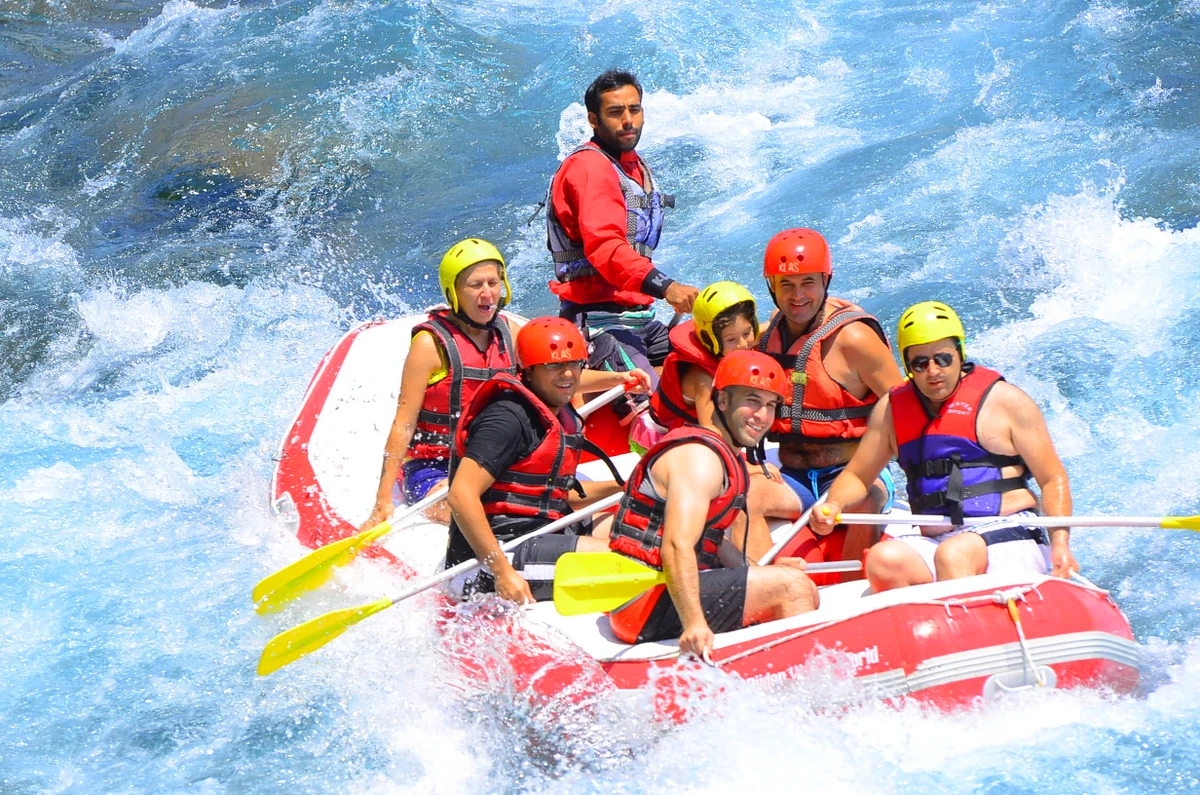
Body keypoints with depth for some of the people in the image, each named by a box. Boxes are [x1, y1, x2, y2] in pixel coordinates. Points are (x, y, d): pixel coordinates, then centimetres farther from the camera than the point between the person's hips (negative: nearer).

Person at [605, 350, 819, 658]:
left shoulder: (725, 459, 19)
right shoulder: (699, 458, -15)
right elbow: (677, 547, -28)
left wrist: (764, 570, 7)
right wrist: (694, 624, -37)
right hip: (650, 604, -11)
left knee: (806, 595, 11)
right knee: (793, 586, -16)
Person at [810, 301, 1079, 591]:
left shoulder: (1005, 401, 2)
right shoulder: (891, 409, 13)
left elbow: (1053, 479, 2)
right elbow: (857, 475, 21)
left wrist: (1060, 545, -13)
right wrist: (834, 505, -2)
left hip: (1008, 537, -4)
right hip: (932, 542, 4)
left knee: (953, 555, -37)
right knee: (883, 560, -29)